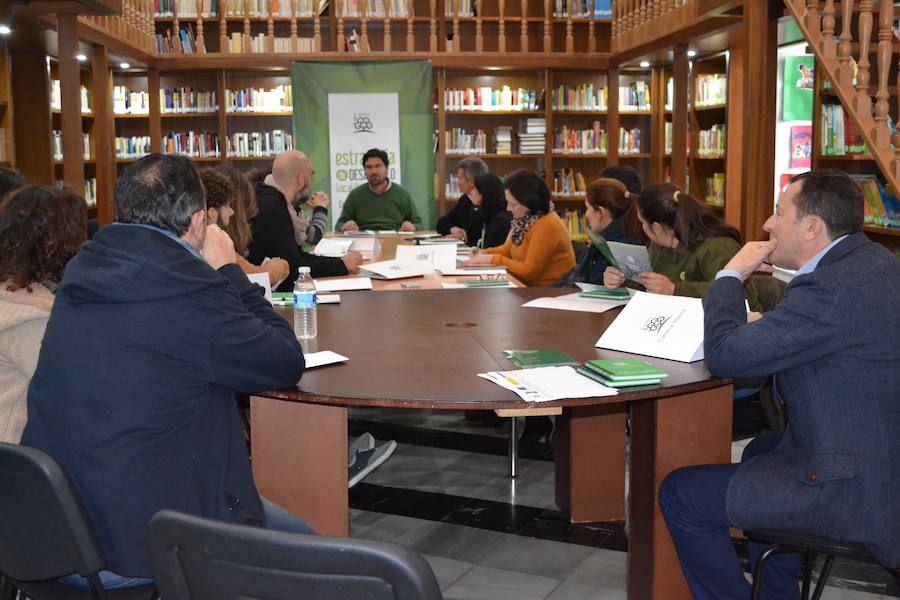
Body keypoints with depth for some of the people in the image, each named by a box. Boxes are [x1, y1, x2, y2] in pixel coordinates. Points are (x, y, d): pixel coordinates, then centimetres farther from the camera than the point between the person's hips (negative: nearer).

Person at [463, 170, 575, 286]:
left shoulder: (546, 226, -20)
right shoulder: (525, 218, 6)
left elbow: (529, 271, -19)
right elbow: (508, 249, 19)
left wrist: (493, 259, -13)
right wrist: (484, 254, 1)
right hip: (530, 287, 8)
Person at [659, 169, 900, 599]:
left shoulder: (831, 288, -27)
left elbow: (724, 354, -24)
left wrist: (732, 274, -10)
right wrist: (761, 323, 1)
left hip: (857, 489, -10)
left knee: (680, 494, -4)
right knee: (761, 450, 34)